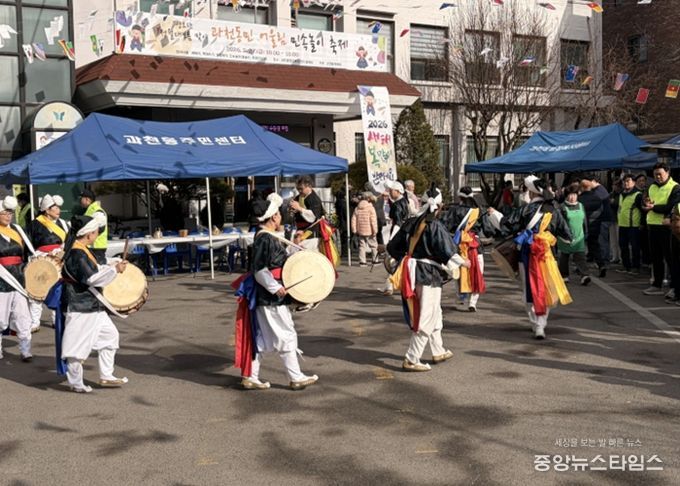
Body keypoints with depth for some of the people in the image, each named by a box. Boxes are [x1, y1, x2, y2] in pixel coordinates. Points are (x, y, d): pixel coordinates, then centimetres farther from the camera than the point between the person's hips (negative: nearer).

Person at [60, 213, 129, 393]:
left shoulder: (82, 250, 10)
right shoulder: (77, 254, -21)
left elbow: (93, 269, 22)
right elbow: (92, 278, -26)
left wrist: (112, 265, 12)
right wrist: (115, 270, -19)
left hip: (92, 305, 11)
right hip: (81, 306, -11)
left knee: (109, 335, 15)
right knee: (79, 344, 0)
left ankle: (106, 376, 22)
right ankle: (75, 383, 13)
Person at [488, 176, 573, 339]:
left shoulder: (525, 210, -6)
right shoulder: (554, 212, 3)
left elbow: (507, 224, -3)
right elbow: (566, 235, 7)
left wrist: (494, 213, 14)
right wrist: (569, 238, 31)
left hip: (527, 254, -2)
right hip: (546, 254, 2)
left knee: (531, 290, 5)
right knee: (545, 289, 14)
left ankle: (537, 326, 3)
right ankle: (542, 323, 19)